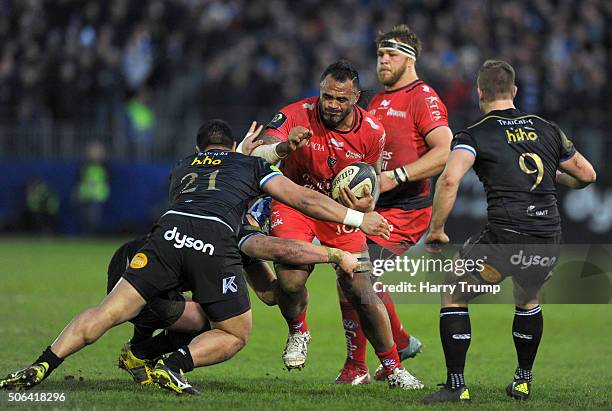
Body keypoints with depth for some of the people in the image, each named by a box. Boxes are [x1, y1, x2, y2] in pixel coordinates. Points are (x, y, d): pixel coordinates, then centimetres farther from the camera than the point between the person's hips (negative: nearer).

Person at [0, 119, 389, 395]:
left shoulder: (182, 167, 37)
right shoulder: (251, 164, 29)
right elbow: (306, 199, 24)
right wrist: (358, 218, 31)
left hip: (170, 230, 3)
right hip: (216, 242, -3)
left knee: (108, 313, 4)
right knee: (236, 335, 14)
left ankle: (41, 367, -12)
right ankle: (174, 365, -10)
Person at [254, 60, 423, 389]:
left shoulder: (372, 132, -12)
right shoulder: (296, 115, -21)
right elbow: (257, 156, -32)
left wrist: (366, 206, -21)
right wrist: (283, 147, -55)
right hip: (294, 204, -2)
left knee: (362, 293, -4)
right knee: (290, 280, -23)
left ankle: (392, 367, 13)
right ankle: (298, 331, 11)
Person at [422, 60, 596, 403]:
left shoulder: (474, 136, 0)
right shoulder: (547, 129, 13)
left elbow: (449, 180, -17)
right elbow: (587, 174, 22)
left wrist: (436, 229, -7)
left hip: (505, 237, -5)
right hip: (549, 240, 5)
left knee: (453, 297, 12)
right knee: (528, 301, 34)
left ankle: (456, 385, 2)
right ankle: (524, 381, 35)